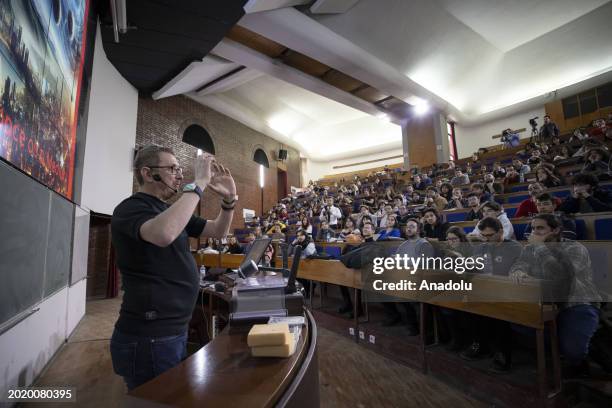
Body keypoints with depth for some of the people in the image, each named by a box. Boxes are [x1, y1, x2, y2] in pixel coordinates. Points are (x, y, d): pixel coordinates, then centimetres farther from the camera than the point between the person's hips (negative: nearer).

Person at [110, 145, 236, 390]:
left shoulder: (172, 211, 11)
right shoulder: (131, 208, -15)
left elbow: (218, 231, 11)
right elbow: (163, 234, -39)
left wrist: (229, 198, -5)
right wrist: (199, 183, -30)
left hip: (175, 331, 9)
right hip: (149, 337, -9)